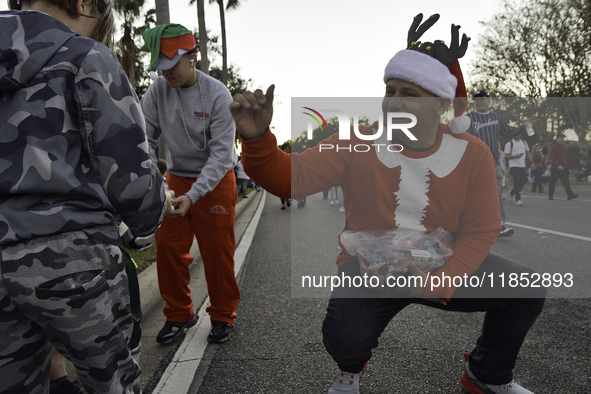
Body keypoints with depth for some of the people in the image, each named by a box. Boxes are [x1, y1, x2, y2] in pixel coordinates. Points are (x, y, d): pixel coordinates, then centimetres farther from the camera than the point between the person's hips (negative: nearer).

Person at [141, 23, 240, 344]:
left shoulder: (218, 95, -18)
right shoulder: (158, 91, -6)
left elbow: (221, 153, -21)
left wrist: (192, 196, -29)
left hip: (215, 182, -4)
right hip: (176, 178, 4)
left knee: (218, 252, 3)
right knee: (168, 248, 4)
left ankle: (222, 316, 22)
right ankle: (179, 314, 23)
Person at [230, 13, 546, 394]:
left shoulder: (472, 154, -7)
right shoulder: (358, 144, -11)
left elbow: (481, 230, -6)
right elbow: (290, 176, -17)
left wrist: (438, 282, -21)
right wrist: (258, 139, -37)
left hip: (443, 266, 3)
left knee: (526, 290, -9)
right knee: (345, 337, -27)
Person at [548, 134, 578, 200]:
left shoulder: (566, 148, 14)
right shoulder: (553, 147, -5)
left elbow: (567, 158, 20)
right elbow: (552, 158, -13)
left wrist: (566, 166, 13)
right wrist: (558, 165, -23)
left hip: (564, 168, 5)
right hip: (555, 168, -5)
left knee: (566, 182, -4)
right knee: (552, 182, 2)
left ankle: (570, 195, -10)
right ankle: (550, 196, 12)